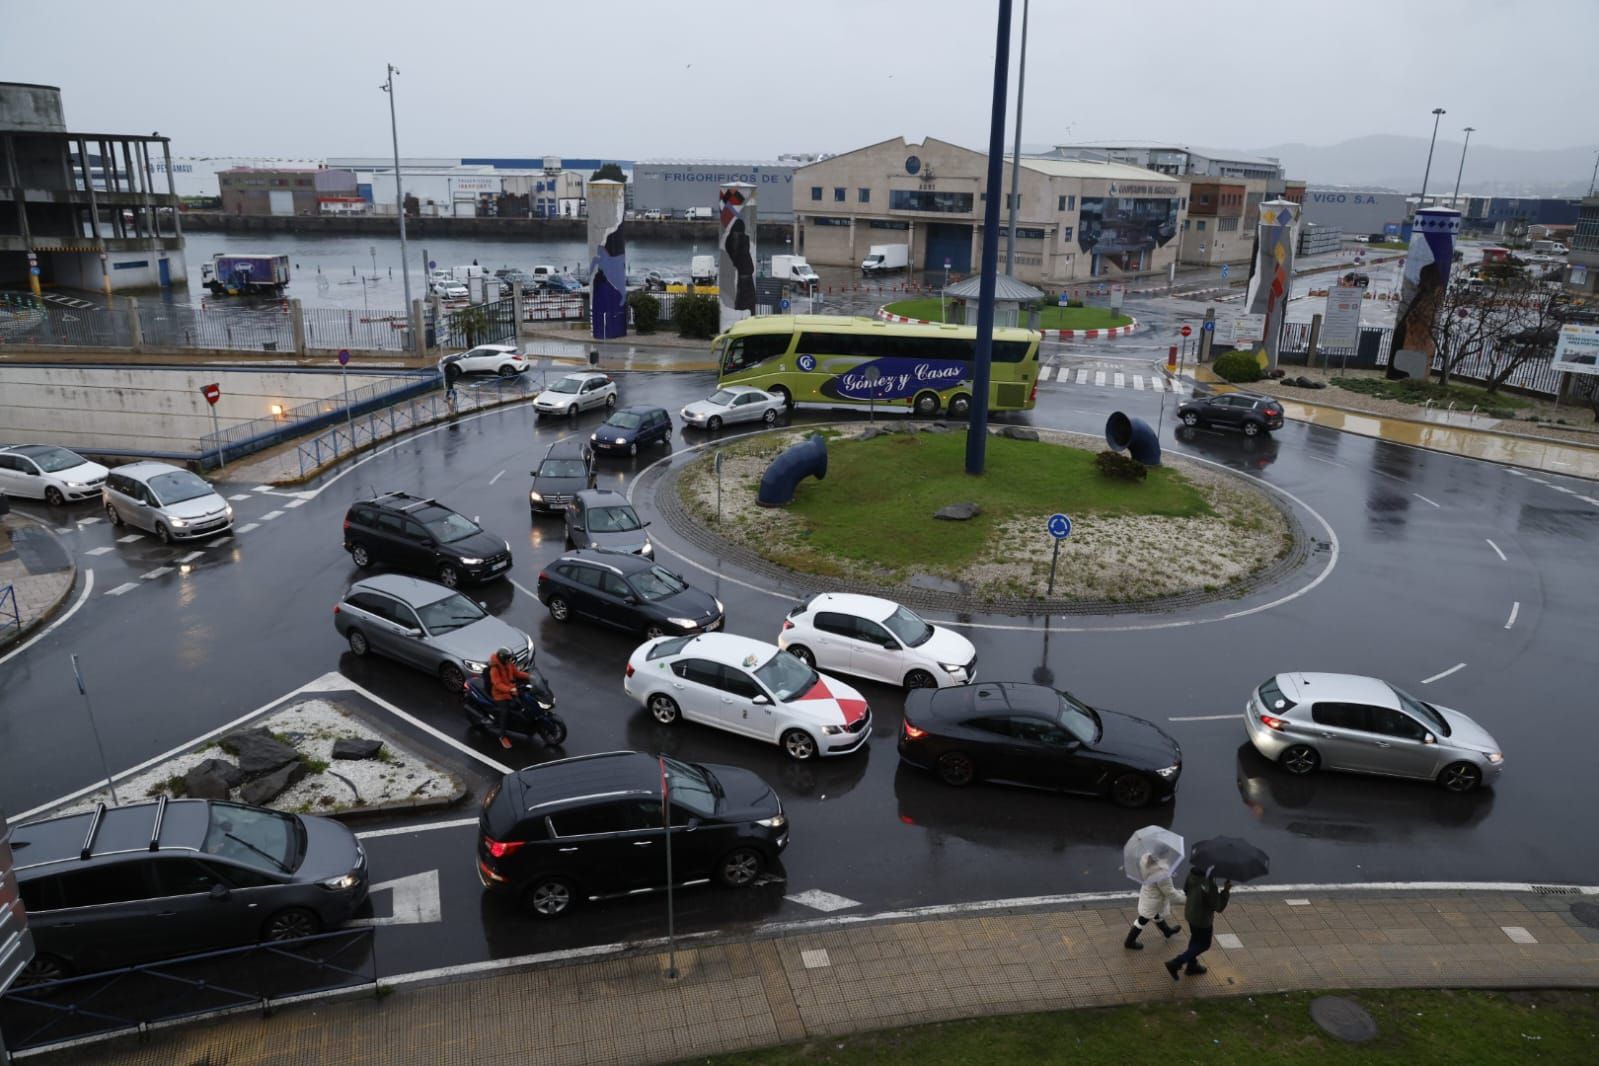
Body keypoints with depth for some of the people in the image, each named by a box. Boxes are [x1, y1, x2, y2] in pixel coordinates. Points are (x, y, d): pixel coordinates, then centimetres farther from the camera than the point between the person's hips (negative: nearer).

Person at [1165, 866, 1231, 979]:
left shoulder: (1193, 872, -15)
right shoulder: (1209, 885, -38)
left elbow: (1185, 889, 1)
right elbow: (1218, 907, -26)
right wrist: (1226, 890, -20)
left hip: (1190, 913, 7)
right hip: (1202, 919, -7)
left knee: (1195, 938, 28)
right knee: (1203, 945, 16)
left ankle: (1192, 966, 47)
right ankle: (1175, 964, 13)